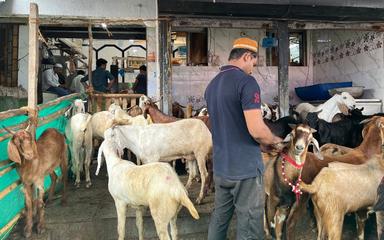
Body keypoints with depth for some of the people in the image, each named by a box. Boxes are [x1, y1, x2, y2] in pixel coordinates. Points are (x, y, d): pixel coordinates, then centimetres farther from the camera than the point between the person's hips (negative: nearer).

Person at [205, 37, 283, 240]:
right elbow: (257, 130, -22)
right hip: (245, 169, -8)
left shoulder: (212, 85, 11)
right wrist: (274, 140, 0)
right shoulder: (246, 82, -15)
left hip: (220, 167, 8)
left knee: (218, 219, 19)